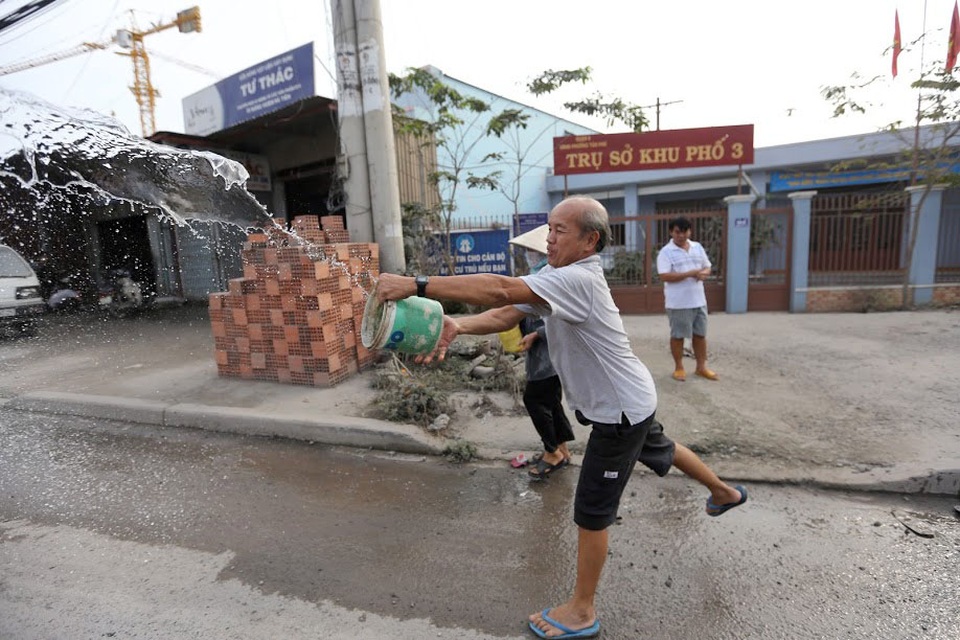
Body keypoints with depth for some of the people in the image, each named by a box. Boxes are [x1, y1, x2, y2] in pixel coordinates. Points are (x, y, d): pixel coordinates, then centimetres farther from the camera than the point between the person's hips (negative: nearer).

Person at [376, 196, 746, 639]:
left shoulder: (578, 279, -31)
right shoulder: (554, 277, -1)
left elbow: (502, 289, -43)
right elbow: (507, 314, -11)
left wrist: (417, 285, -44)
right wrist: (458, 325, -29)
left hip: (620, 409, -10)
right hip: (629, 402, 10)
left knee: (591, 514, 2)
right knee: (660, 452, 34)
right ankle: (725, 492, 61)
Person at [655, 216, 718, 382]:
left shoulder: (698, 247, 9)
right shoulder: (666, 252, -10)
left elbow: (708, 266, 15)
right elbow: (664, 276, -19)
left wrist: (704, 273, -9)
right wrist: (689, 273, -23)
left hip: (698, 300, 6)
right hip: (678, 303, -6)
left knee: (700, 334, 13)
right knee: (678, 335, 5)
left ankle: (701, 367, 26)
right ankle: (679, 367, 20)